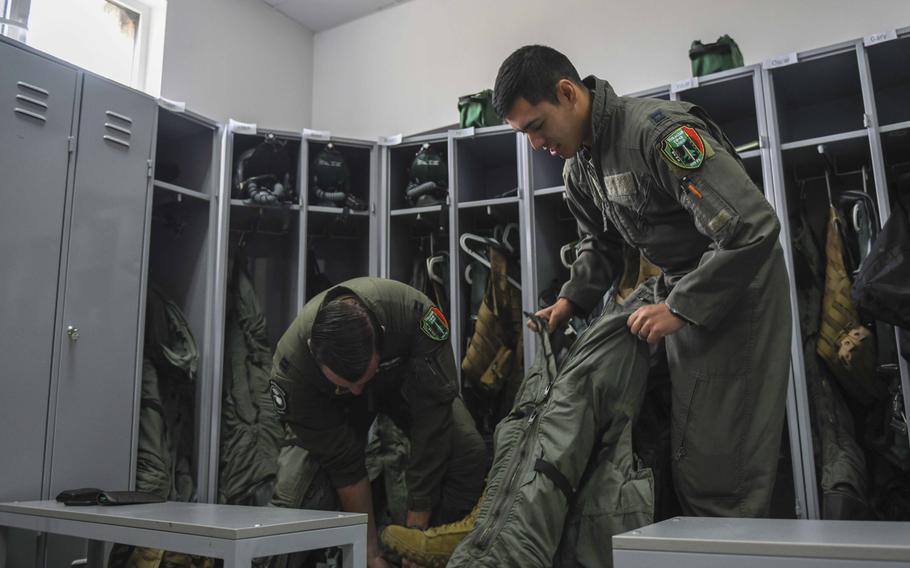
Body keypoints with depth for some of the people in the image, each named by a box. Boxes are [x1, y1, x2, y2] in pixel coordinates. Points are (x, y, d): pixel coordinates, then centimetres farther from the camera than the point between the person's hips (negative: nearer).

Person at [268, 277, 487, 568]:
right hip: (331, 403, 0)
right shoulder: (290, 368, -37)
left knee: (468, 451, -26)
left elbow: (432, 425, -33)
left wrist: (415, 531, -29)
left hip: (406, 377, 0)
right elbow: (343, 465, -26)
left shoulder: (414, 312, -40)